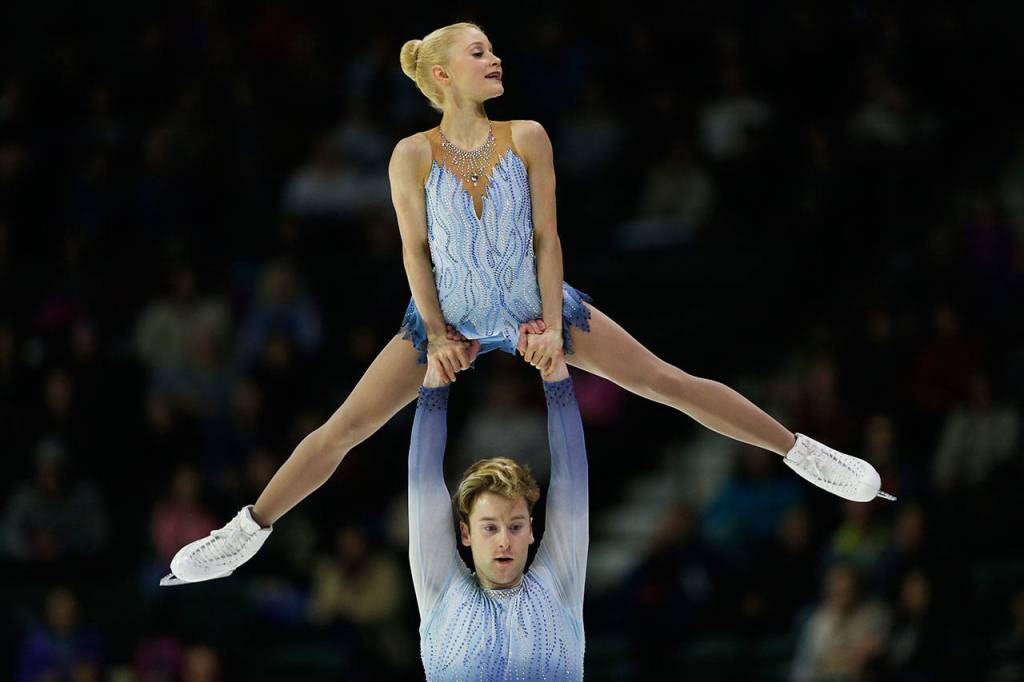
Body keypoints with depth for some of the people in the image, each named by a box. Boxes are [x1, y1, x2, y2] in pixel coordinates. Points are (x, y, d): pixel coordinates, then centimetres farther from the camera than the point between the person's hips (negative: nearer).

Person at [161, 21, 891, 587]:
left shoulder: (527, 138, -14)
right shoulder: (414, 155, -17)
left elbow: (545, 235, -8)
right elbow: (416, 250, -9)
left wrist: (552, 323, -11)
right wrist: (435, 333, -9)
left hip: (535, 305, 1)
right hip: (450, 315, 0)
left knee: (666, 381, -2)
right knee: (341, 431, -1)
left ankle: (800, 452, 8)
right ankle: (247, 533, 13)